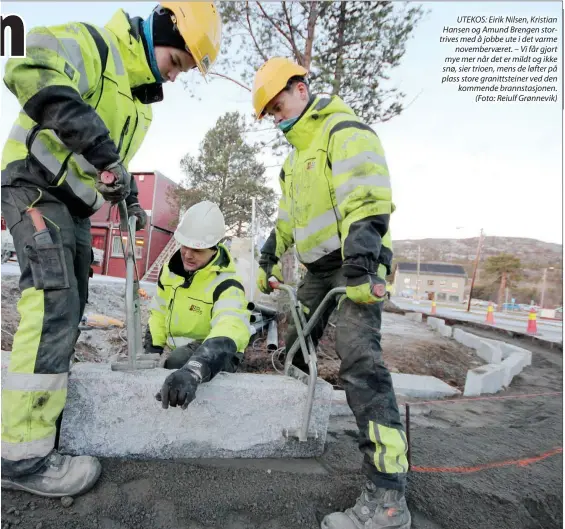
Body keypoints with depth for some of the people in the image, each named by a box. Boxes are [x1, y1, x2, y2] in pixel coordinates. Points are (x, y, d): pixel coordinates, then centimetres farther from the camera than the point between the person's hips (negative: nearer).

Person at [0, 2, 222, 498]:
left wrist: (129, 196, 10)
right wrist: (96, 142, -38)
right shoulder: (87, 43, -9)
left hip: (76, 202, 9)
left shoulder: (142, 99, 18)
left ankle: (44, 389, 27)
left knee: (69, 308, 10)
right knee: (55, 304, -19)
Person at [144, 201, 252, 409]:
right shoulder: (171, 269, -4)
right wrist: (152, 352, 0)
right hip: (177, 350, 7)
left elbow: (230, 332, -47)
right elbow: (159, 313, 9)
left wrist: (192, 371, -64)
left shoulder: (226, 284, -28)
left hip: (215, 356, -7)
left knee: (178, 362, -34)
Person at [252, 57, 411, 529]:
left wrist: (359, 266, -29)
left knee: (359, 360, -20)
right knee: (292, 352, 14)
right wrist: (270, 261, 26)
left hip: (358, 262, -9)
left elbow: (367, 203, -21)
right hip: (318, 266, 10)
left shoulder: (344, 130, -6)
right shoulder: (296, 155, 23)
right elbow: (286, 218, 27)